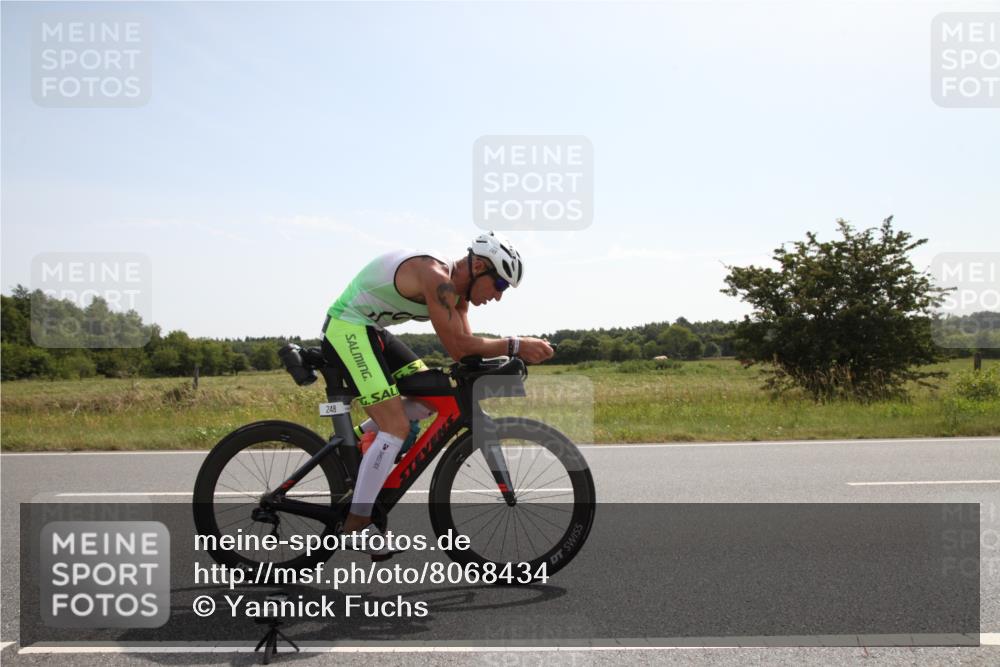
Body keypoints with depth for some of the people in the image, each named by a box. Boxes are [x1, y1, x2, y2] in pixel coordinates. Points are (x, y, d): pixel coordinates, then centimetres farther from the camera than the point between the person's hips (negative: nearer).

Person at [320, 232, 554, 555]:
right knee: (397, 428, -15)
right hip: (346, 330, -10)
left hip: (371, 331, 10)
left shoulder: (456, 288, 6)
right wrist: (515, 345, -26)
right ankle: (355, 525, -8)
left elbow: (466, 348, 6)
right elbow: (457, 347, -28)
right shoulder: (436, 277, -25)